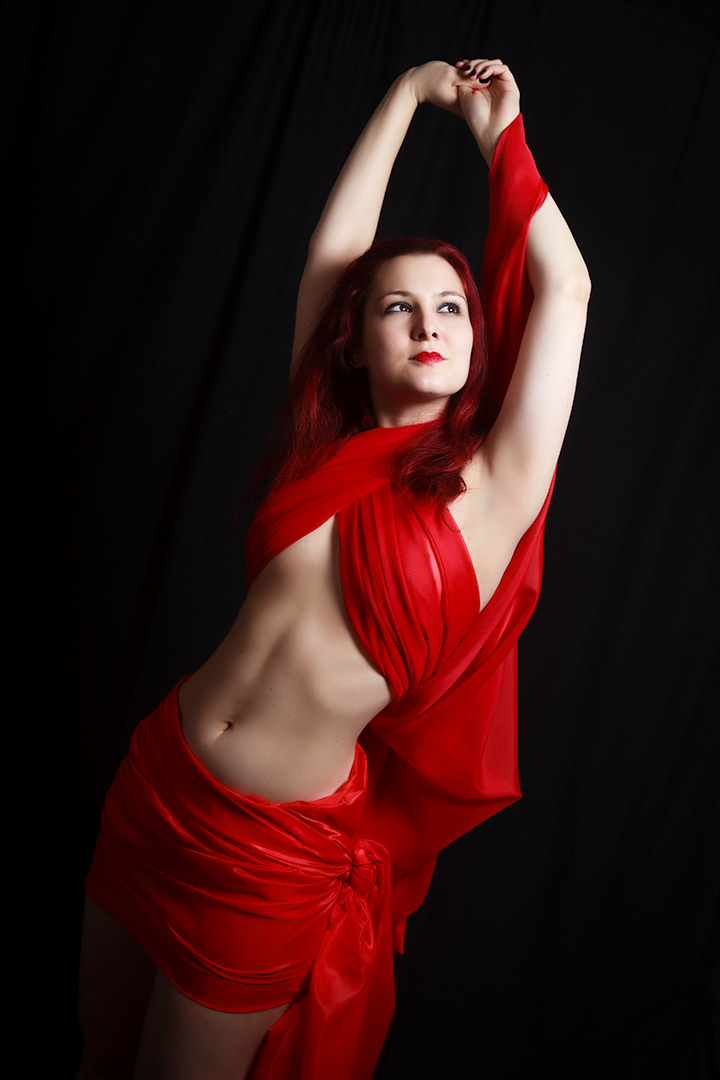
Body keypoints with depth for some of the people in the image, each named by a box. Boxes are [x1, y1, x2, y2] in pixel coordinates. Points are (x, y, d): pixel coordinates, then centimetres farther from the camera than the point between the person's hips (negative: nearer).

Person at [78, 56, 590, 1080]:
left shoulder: (493, 484, -8)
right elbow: (332, 249, 3)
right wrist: (409, 91, 10)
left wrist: (499, 134, 4)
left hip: (277, 846, -3)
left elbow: (565, 287, -7)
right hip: (157, 775, 4)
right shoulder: (326, 441, 0)